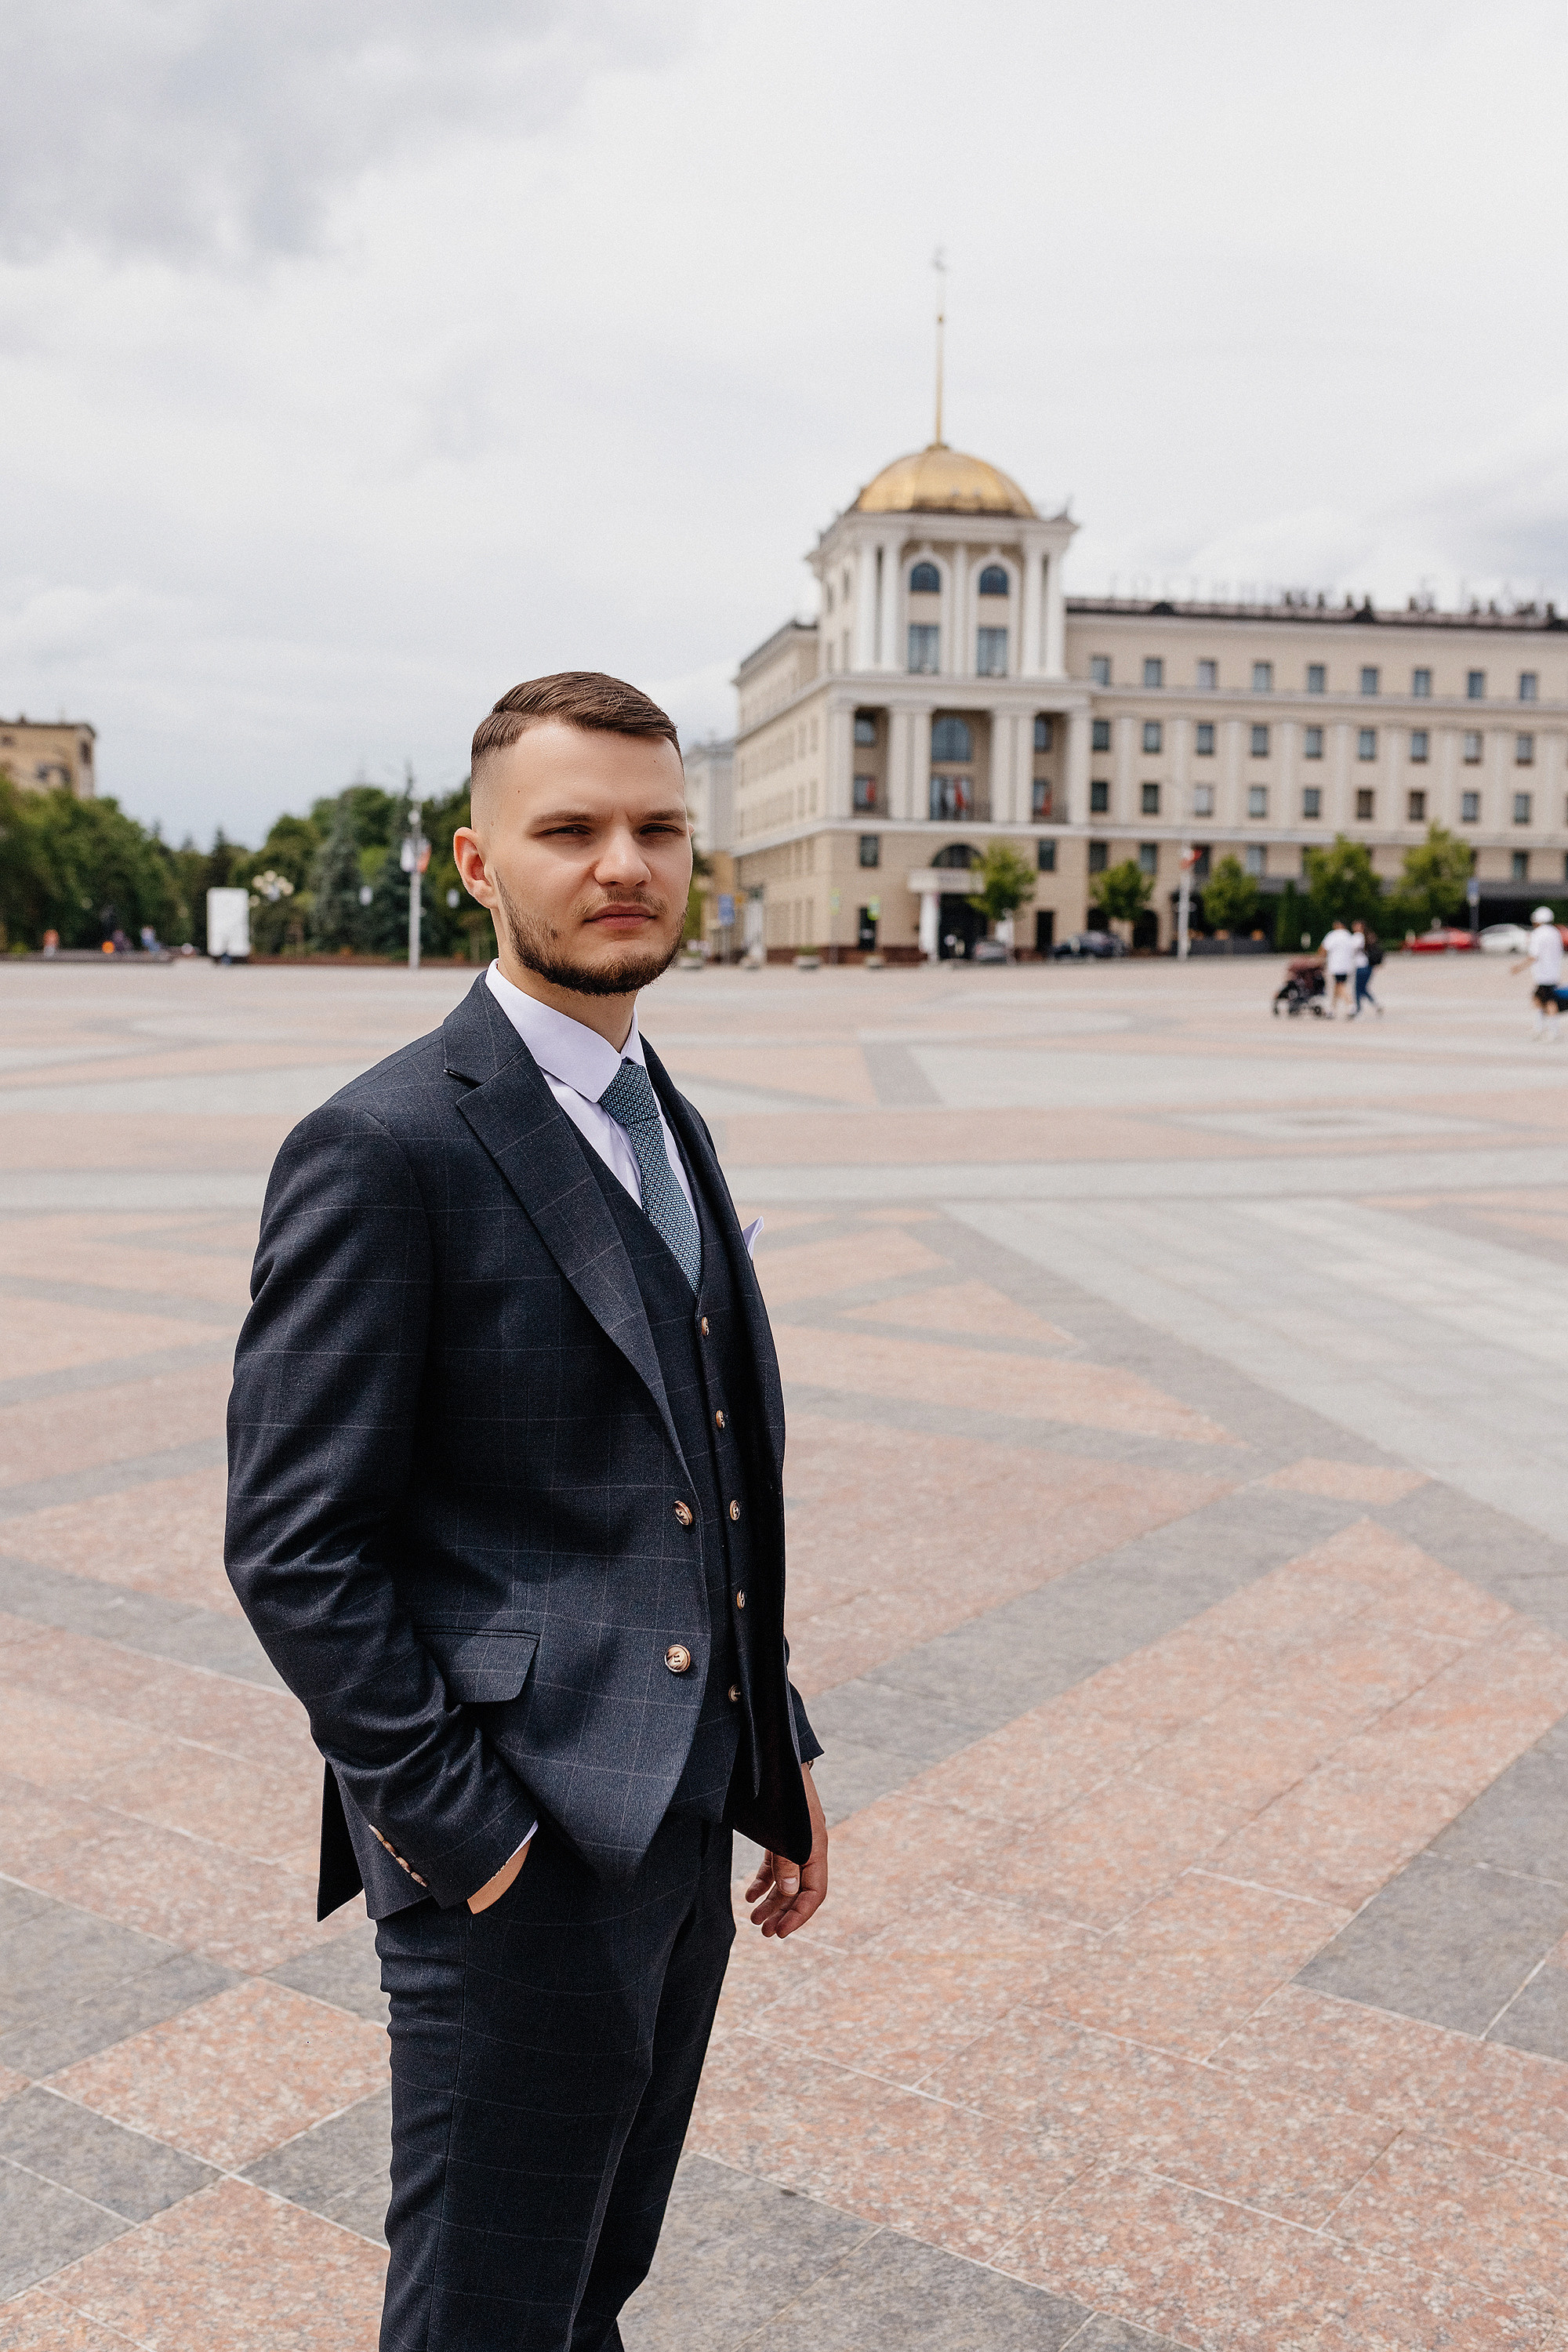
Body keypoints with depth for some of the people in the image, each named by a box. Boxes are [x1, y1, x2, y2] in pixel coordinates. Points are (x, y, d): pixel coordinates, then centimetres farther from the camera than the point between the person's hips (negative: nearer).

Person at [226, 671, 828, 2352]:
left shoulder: (666, 1125, 11)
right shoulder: (384, 1152, -16)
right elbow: (294, 1551, -17)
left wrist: (774, 1749, 13)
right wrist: (469, 1834, -17)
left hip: (680, 1830, 8)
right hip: (517, 1860, -7)